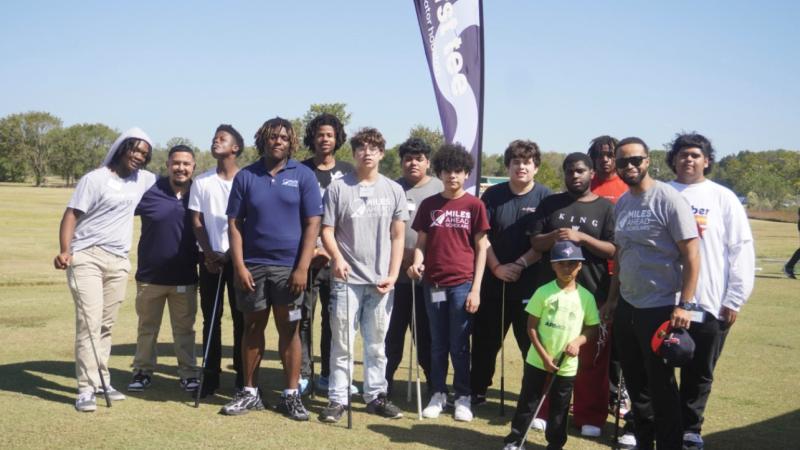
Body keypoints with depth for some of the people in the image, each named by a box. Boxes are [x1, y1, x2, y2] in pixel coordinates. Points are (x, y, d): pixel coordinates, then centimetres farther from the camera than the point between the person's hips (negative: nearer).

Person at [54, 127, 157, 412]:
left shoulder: (142, 179, 10)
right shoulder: (95, 179, -6)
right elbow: (71, 215, -10)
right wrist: (65, 251, -23)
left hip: (119, 261, 6)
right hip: (87, 257, -6)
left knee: (106, 324, 10)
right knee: (89, 321, -12)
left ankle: (101, 380, 19)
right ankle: (86, 388, -11)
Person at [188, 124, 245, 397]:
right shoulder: (201, 182, 7)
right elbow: (197, 222, 6)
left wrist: (231, 253, -8)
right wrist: (209, 253, -6)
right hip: (210, 258, 2)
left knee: (241, 318, 1)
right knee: (211, 318, 4)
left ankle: (243, 376, 8)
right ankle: (211, 376, 10)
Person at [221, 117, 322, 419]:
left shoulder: (303, 175, 1)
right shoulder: (245, 177, 4)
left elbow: (312, 224, -3)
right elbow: (234, 224, 3)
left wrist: (302, 268, -10)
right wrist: (239, 266, -7)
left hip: (288, 267, -1)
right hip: (252, 266, 2)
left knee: (289, 330, 4)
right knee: (253, 327, 10)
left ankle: (291, 395, 13)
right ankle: (250, 392, 20)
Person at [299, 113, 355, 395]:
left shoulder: (347, 172, 9)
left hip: (337, 258, 2)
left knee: (333, 317, 7)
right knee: (303, 316, 0)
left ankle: (329, 376, 16)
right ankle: (301, 375, 8)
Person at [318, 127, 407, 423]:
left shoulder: (394, 190, 6)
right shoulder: (338, 189, -1)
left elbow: (398, 236, 7)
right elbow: (327, 231, 0)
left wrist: (392, 275, 0)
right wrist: (337, 258, -19)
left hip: (380, 281, 2)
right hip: (346, 279, -2)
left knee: (376, 343, 11)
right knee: (342, 343, 2)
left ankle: (375, 396, 22)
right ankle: (337, 399, 10)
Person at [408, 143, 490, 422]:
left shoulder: (474, 205, 1)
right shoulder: (428, 205, 8)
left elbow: (481, 248, 1)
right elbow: (421, 242, 11)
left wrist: (476, 288, -5)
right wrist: (417, 263, -11)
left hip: (462, 284, -2)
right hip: (434, 284, 2)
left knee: (459, 344, 3)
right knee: (437, 343, 10)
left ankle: (463, 397, 15)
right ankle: (438, 394, 20)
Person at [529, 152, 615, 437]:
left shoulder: (606, 208, 3)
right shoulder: (550, 204, 9)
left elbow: (614, 250, -5)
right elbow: (534, 242, 5)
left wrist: (581, 237, -17)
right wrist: (553, 237, -16)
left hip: (593, 294, -2)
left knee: (592, 358, 3)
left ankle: (590, 417, 14)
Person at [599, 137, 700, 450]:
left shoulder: (668, 199, -12)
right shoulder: (621, 204, 9)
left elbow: (692, 255, -14)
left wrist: (684, 305, -19)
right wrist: (612, 299, 17)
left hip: (660, 309, -7)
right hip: (626, 307, 7)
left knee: (661, 385, 2)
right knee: (635, 382, 16)